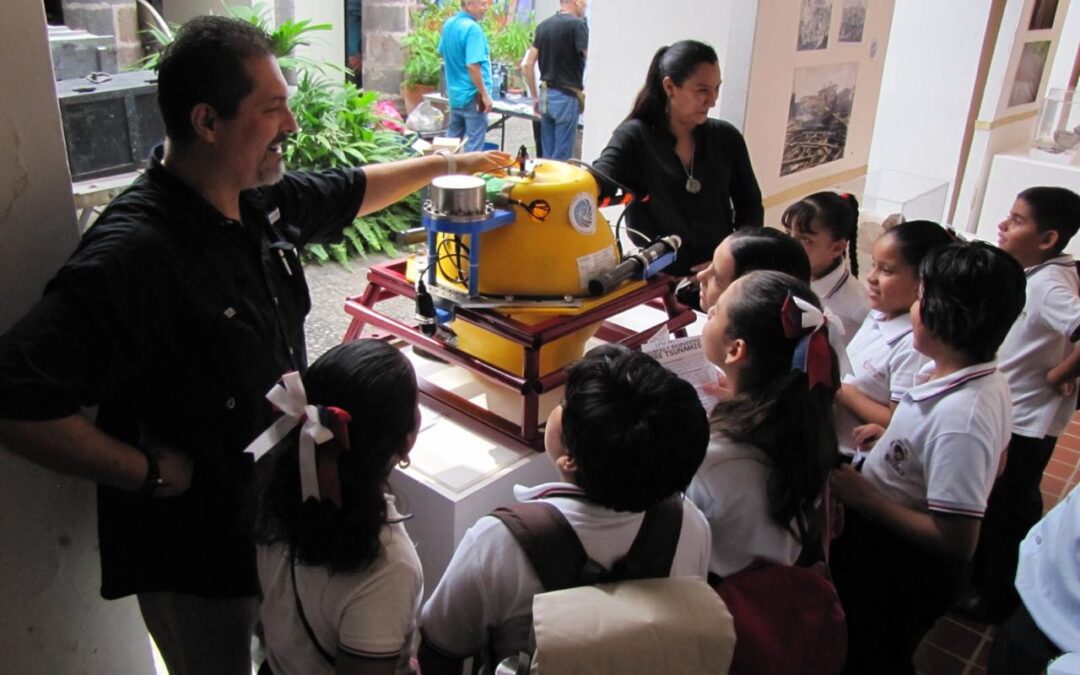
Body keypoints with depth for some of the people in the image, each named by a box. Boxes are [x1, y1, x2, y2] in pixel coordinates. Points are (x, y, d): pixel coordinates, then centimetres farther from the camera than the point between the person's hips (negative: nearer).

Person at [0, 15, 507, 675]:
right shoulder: (133, 254, -32)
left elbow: (352, 190, 16)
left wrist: (447, 163, 26)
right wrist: (150, 471, -25)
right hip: (194, 552, -7)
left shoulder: (267, 198, -5)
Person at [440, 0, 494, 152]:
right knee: (474, 144, -2)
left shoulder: (448, 24, 8)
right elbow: (472, 66, -25)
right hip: (472, 95, -9)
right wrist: (485, 95, -20)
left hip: (455, 93, 9)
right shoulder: (473, 28, -19)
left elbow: (443, 53, 22)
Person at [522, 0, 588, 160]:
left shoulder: (543, 25, 11)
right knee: (562, 157, -1)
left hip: (546, 95, 7)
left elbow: (527, 64, 11)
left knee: (547, 155, 12)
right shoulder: (577, 24, -10)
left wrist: (535, 97, 15)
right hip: (566, 97, -7)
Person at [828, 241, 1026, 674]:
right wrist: (897, 433, 4)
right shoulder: (984, 378, -7)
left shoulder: (959, 421, -36)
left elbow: (956, 543, -31)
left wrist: (865, 497, -25)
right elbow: (992, 458, 11)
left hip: (895, 574, -8)